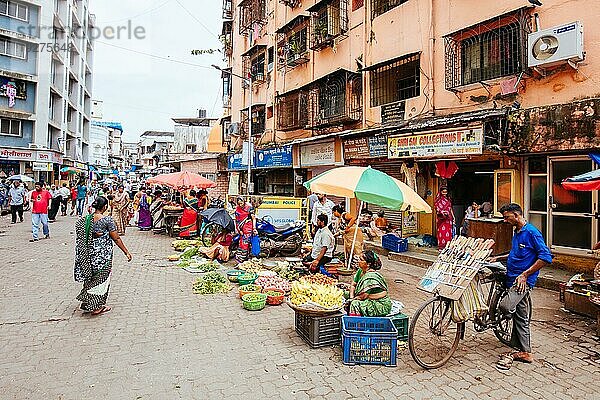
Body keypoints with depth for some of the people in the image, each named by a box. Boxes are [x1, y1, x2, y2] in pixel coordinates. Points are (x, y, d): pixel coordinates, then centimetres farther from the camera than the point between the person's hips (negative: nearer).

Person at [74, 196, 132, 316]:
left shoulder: (86, 219, 1)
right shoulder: (107, 220, -16)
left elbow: (81, 236, 5)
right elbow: (116, 238, -13)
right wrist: (126, 252, -7)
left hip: (89, 252, 6)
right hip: (103, 254, -6)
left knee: (90, 278, 20)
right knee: (101, 279, 7)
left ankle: (86, 303, 29)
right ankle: (96, 307, 14)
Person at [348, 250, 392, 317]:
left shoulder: (370, 276, -27)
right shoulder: (360, 271, -1)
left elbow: (363, 296, -25)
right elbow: (353, 285, 7)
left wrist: (352, 300, -10)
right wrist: (351, 297, -9)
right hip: (371, 301, 9)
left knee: (355, 304, -27)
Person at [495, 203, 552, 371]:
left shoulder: (532, 232, -12)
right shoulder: (517, 232, 16)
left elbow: (546, 258, -18)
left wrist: (525, 274, -19)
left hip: (523, 281, -9)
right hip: (514, 280, 9)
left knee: (505, 306, -27)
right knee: (521, 318, 13)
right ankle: (524, 352, 22)